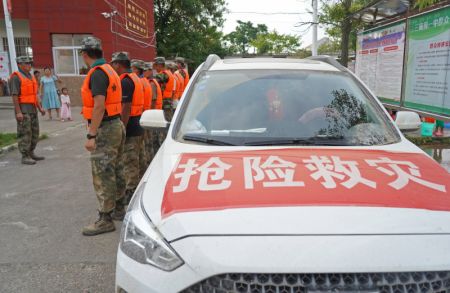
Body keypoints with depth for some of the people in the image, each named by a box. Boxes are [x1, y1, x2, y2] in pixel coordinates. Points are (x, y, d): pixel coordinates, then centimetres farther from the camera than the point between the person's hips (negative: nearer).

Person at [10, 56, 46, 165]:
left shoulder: (31, 76, 16)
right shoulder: (16, 77, -9)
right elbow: (14, 95, -15)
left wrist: (40, 108, 11)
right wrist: (18, 112, -21)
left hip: (32, 109, 8)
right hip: (23, 109, -8)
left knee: (35, 132, 11)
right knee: (25, 133, -7)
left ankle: (31, 153, 21)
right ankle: (25, 157, -3)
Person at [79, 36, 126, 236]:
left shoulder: (97, 73, -15)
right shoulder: (109, 71, 14)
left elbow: (99, 106, -23)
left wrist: (91, 135, -22)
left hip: (104, 129, -10)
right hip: (116, 125, 10)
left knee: (102, 175, -4)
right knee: (116, 171, 17)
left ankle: (105, 219, 3)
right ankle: (119, 209, 30)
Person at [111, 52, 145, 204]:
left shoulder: (125, 82, -16)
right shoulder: (135, 78, 15)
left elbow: (126, 108, -22)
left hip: (129, 129, -10)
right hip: (138, 127, 10)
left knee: (129, 162, -2)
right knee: (136, 160, 18)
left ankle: (130, 191, 6)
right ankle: (137, 188, 29)